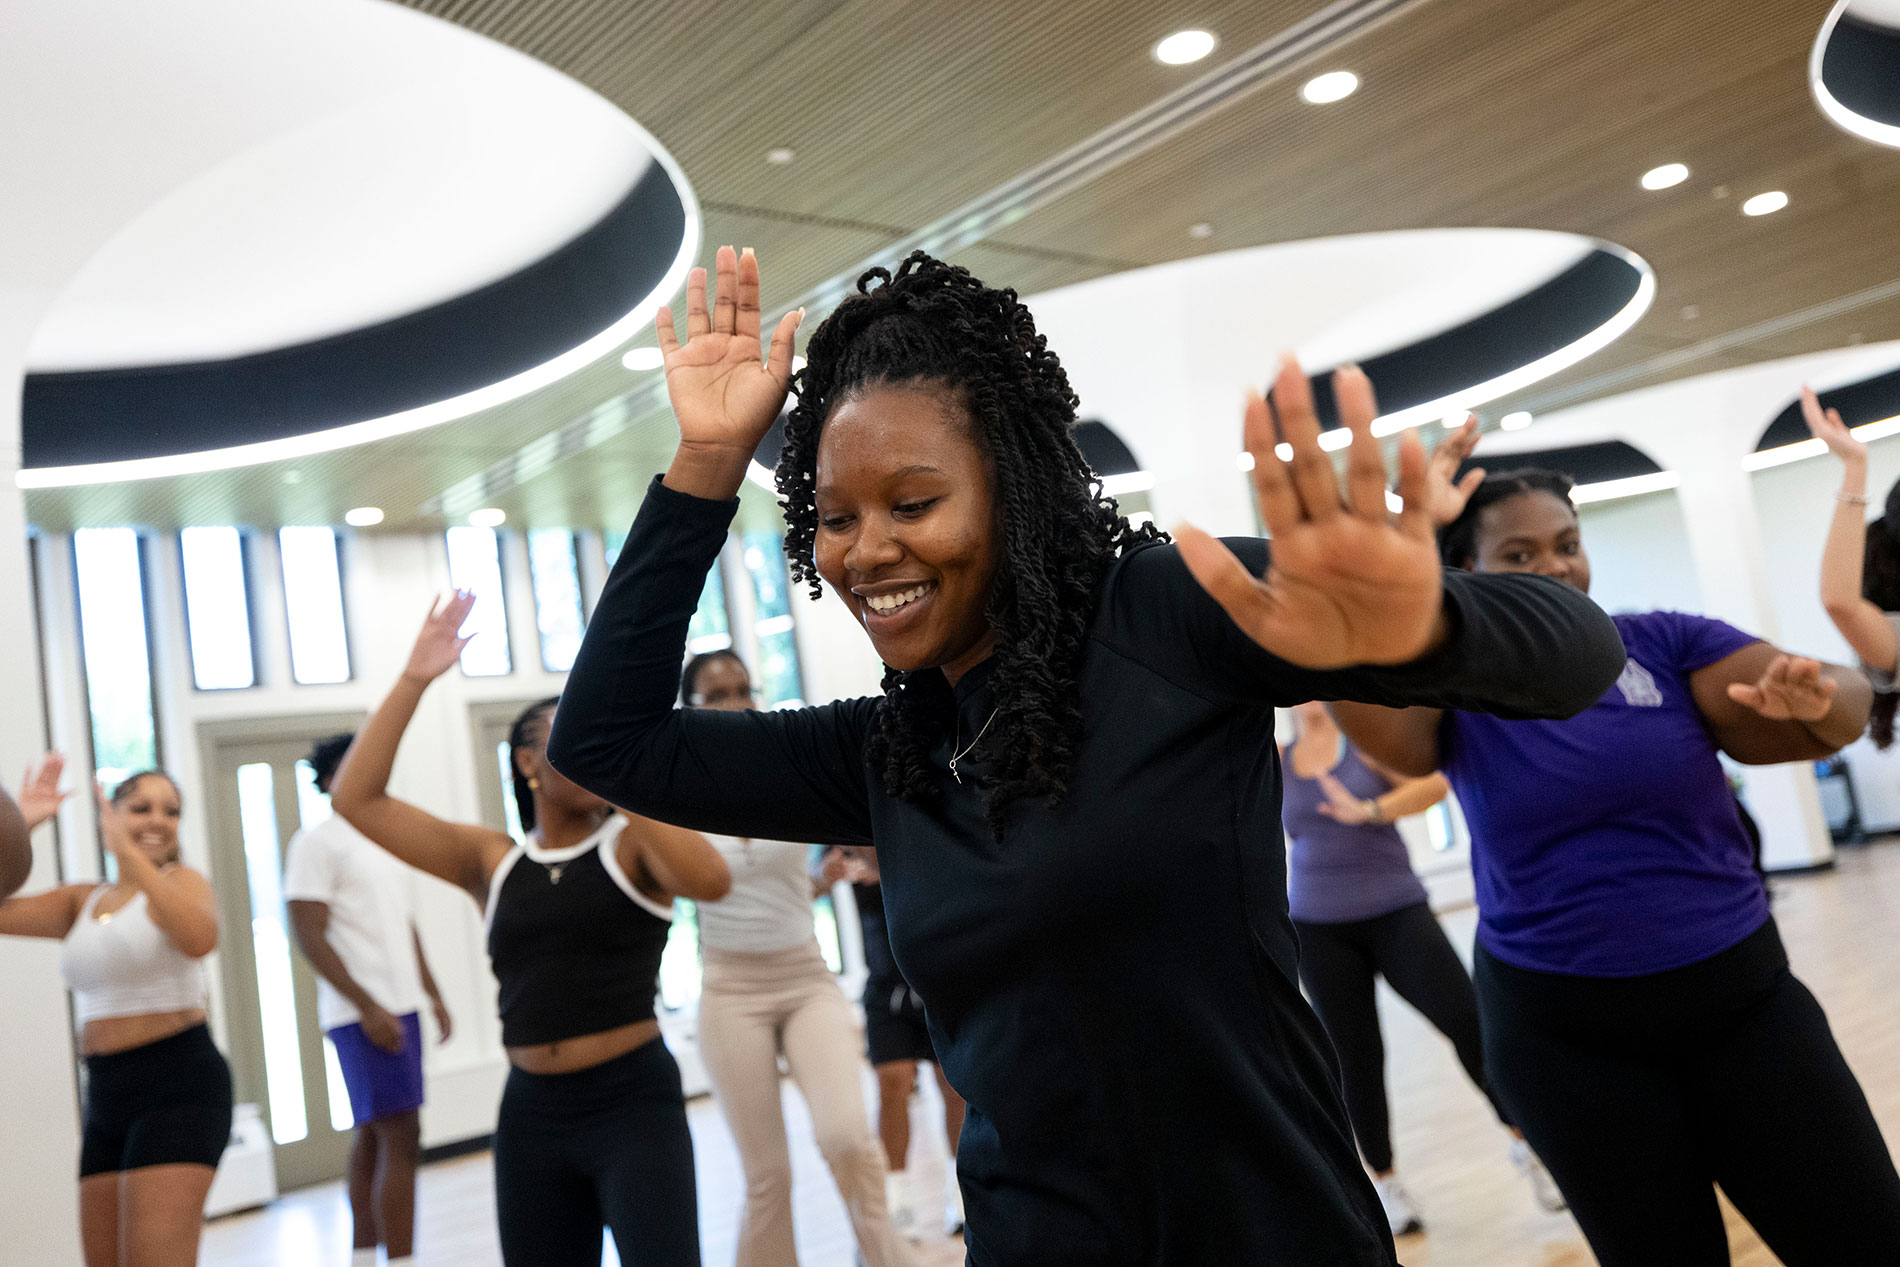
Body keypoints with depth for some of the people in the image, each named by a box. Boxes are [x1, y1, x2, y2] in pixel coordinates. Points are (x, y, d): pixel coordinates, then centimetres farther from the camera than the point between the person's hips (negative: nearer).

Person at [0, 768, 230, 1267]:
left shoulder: (181, 882, -4)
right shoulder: (81, 902, 15)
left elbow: (200, 938, -27)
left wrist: (129, 852, -25)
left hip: (178, 1083, -7)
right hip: (106, 1095, 7)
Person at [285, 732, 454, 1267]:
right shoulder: (317, 843, -8)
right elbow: (310, 937, -13)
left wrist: (434, 996, 18)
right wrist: (368, 1007, -19)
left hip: (401, 1008, 8)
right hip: (362, 1015, -8)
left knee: (372, 1135, 15)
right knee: (401, 1138, -11)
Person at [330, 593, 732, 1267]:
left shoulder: (631, 841, -2)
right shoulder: (490, 860, 6)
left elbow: (711, 880, -25)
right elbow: (355, 798, 3)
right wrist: (413, 680, -3)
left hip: (632, 1101, -4)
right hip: (531, 1111, 4)